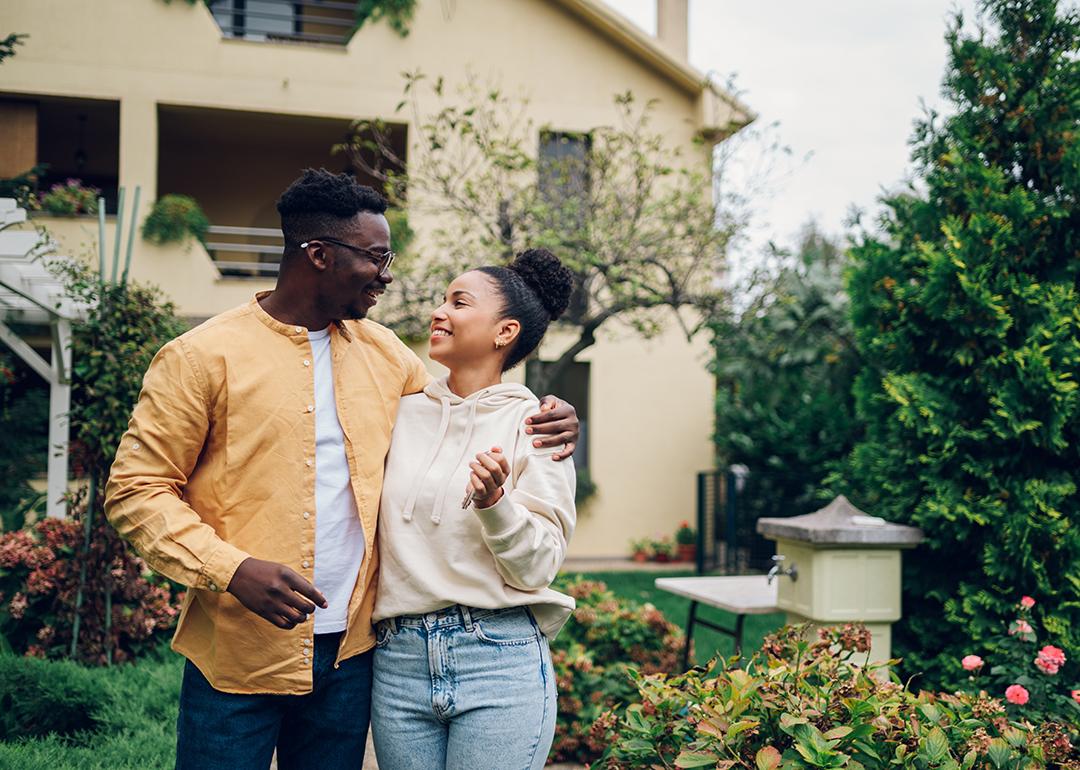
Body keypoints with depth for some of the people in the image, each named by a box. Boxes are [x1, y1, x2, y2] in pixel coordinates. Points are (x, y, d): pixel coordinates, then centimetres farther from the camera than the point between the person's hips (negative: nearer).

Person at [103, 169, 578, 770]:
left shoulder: (383, 352, 8)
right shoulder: (203, 357, -7)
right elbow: (137, 489, -7)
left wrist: (547, 423, 1)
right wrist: (233, 568, -21)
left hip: (349, 652, 5)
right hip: (237, 653, -4)